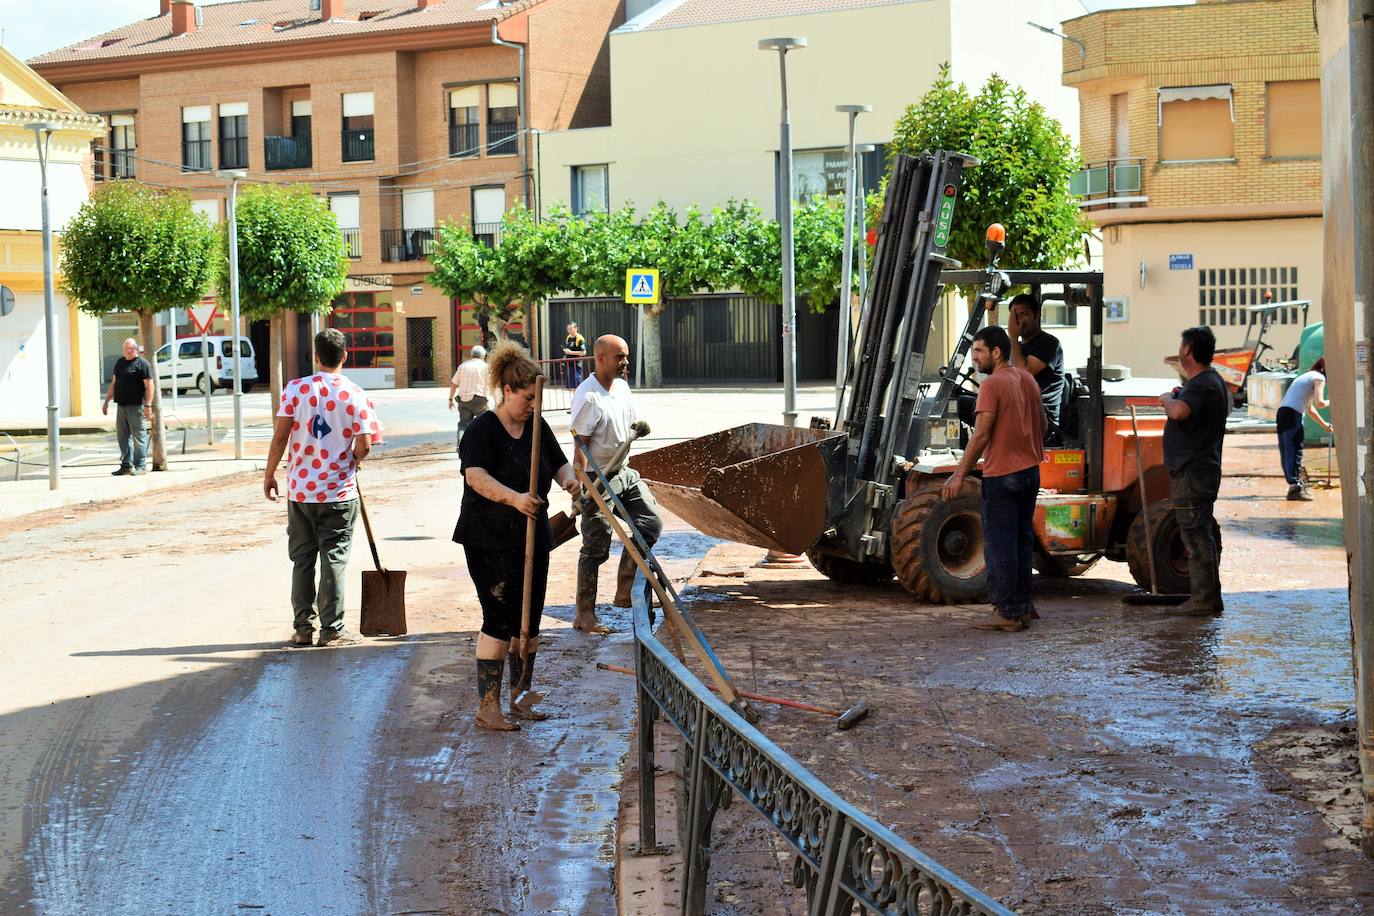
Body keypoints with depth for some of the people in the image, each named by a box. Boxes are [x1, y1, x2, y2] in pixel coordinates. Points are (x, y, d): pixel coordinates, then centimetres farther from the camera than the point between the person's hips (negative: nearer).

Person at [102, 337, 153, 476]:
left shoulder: (142, 364, -6)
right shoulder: (119, 363, 17)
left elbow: (149, 386, -11)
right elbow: (113, 384, 23)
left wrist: (148, 405, -18)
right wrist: (106, 402, 20)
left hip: (136, 407, -7)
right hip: (121, 406, 7)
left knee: (138, 437, -5)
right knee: (123, 436, 9)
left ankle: (141, 466, -1)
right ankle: (126, 465, 16)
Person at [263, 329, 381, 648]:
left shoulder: (296, 389, -6)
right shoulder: (356, 395, -7)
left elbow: (280, 437, -7)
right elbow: (364, 446, -9)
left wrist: (269, 474, 5)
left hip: (300, 490, 1)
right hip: (339, 492, -1)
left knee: (302, 559, 11)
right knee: (334, 560, 6)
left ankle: (303, 628, 14)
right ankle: (331, 629, 7)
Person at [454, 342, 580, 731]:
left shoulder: (537, 426, 9)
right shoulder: (483, 429, -13)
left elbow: (560, 463, 14)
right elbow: (477, 476, -27)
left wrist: (568, 478, -11)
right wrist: (514, 498, -43)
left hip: (533, 539, 7)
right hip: (489, 541, -7)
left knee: (529, 622, 11)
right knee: (500, 619, -10)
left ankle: (519, 699, 23)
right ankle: (487, 706, -3)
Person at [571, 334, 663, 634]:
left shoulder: (622, 387, 6)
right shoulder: (588, 397, -20)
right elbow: (580, 447, -20)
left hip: (623, 473, 8)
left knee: (651, 523, 3)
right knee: (596, 548, -2)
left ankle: (625, 591, 14)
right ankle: (584, 615, 9)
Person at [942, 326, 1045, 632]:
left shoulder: (992, 384, -16)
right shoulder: (1028, 380, 10)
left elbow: (981, 436, -20)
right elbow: (1042, 426, 18)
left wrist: (959, 475, -16)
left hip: (1001, 474, -9)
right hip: (1030, 472, 9)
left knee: (1000, 545, -3)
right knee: (1023, 540, 16)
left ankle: (1007, 613, -2)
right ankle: (1024, 604, 23)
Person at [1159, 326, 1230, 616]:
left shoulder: (1201, 385, -18)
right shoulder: (1212, 380, 17)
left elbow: (1180, 411, -37)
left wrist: (1168, 398, -16)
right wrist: (1177, 398, 16)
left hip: (1192, 473, -11)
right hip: (1202, 470, 11)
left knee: (1196, 536, -7)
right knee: (1202, 535, 16)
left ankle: (1202, 601, -5)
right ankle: (1209, 598, 24)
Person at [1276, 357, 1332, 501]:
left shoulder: (1307, 376, 30)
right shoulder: (1319, 378, 2)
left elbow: (1310, 409, 37)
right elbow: (1319, 403, -10)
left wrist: (1324, 424, 41)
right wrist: (1330, 402, 12)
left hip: (1282, 412, 9)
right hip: (1293, 415, -9)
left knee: (1287, 452, 12)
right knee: (1295, 452, -11)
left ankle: (1296, 483, 21)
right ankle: (1295, 488, -16)